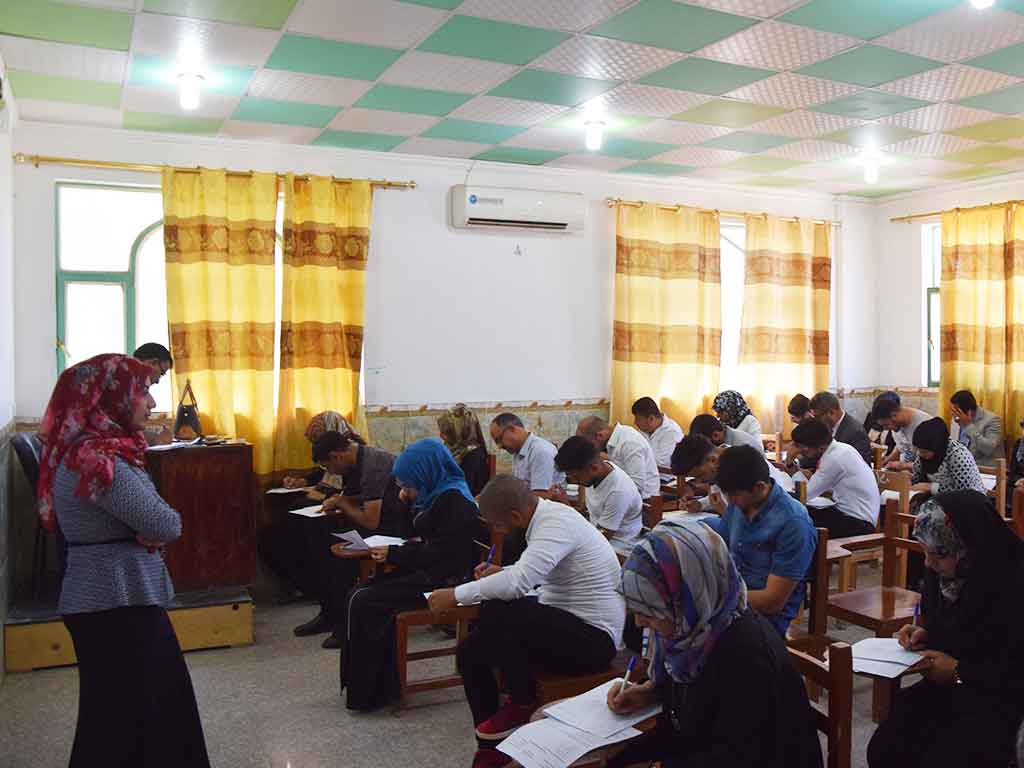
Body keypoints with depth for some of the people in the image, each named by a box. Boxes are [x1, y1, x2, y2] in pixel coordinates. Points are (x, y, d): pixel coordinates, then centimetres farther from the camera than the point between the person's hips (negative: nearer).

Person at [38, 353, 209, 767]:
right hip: (116, 602, -9)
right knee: (124, 715, 5)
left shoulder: (98, 450, 8)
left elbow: (137, 515, 11)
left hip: (121, 596, 9)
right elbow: (165, 525, -22)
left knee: (162, 699, 19)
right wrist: (164, 521, -2)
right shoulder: (98, 460, -23)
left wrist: (148, 527, -8)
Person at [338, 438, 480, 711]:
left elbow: (443, 552, -20)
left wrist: (394, 554, -14)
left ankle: (367, 692, -4)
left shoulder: (454, 500, -16)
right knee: (356, 595, -2)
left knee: (363, 602, -16)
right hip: (426, 573, 10)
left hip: (443, 581, -10)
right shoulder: (437, 494, 15)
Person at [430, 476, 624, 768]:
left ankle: (522, 703, -5)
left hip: (593, 638, -10)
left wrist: (455, 595, -23)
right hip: (564, 625, 10)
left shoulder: (558, 523, -23)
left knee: (496, 611, -29)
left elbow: (518, 583, -34)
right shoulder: (548, 515, 5)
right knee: (471, 651, 1)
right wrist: (501, 572, 7)